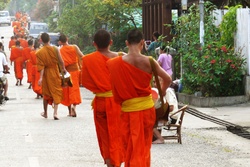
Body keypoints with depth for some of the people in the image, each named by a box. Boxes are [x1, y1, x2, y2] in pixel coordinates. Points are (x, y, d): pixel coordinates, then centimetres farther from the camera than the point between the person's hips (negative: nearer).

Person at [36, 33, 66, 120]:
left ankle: (45, 113, 29)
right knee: (56, 93, 5)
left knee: (46, 93, 17)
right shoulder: (55, 49, -11)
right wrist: (64, 69, 9)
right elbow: (61, 61, -8)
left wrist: (41, 77, -14)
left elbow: (41, 66, -14)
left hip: (46, 74, 1)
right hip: (55, 73, -1)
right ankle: (55, 112, -10)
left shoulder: (39, 52, -11)